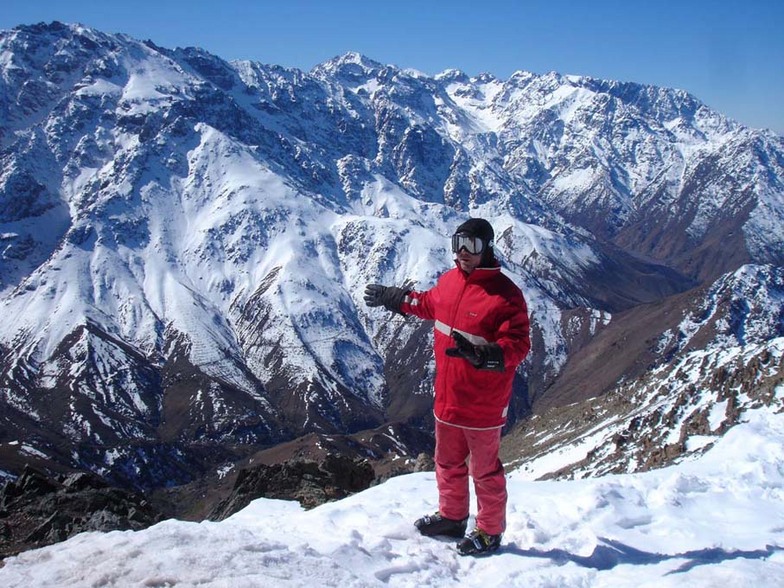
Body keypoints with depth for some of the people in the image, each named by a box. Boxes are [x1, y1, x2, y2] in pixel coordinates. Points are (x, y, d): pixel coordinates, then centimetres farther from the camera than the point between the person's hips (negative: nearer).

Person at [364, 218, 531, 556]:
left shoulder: (505, 294, -19)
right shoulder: (449, 280, 3)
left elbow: (518, 345, -24)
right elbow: (429, 304, 24)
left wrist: (481, 354, -41)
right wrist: (394, 298, 30)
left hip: (483, 404, -7)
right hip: (447, 397, 7)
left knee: (484, 470, 9)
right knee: (448, 462, 22)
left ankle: (490, 532, 29)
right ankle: (452, 517, 42)